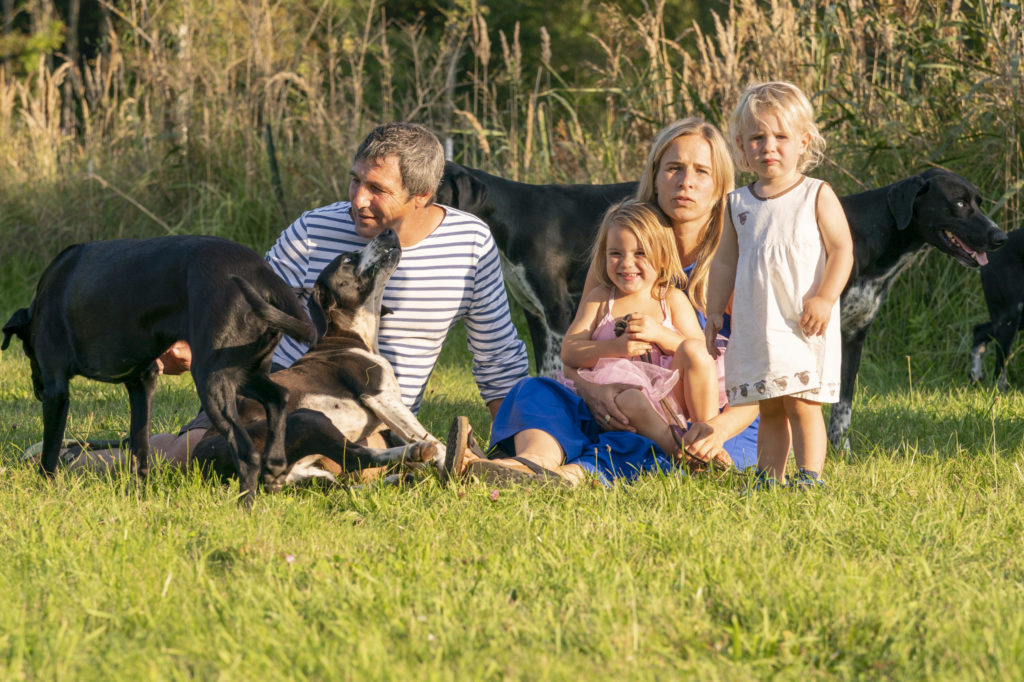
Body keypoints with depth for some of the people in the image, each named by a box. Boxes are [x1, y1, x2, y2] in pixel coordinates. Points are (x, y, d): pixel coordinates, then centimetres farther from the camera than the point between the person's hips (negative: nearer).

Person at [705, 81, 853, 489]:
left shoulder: (816, 197, -1)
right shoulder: (739, 205, 10)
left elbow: (841, 250, -5)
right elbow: (725, 261, 16)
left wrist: (825, 298, -16)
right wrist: (714, 312, 12)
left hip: (804, 325, -4)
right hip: (755, 326, 4)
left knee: (802, 404, -8)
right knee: (769, 409, 9)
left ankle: (809, 475, -5)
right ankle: (769, 478, 13)